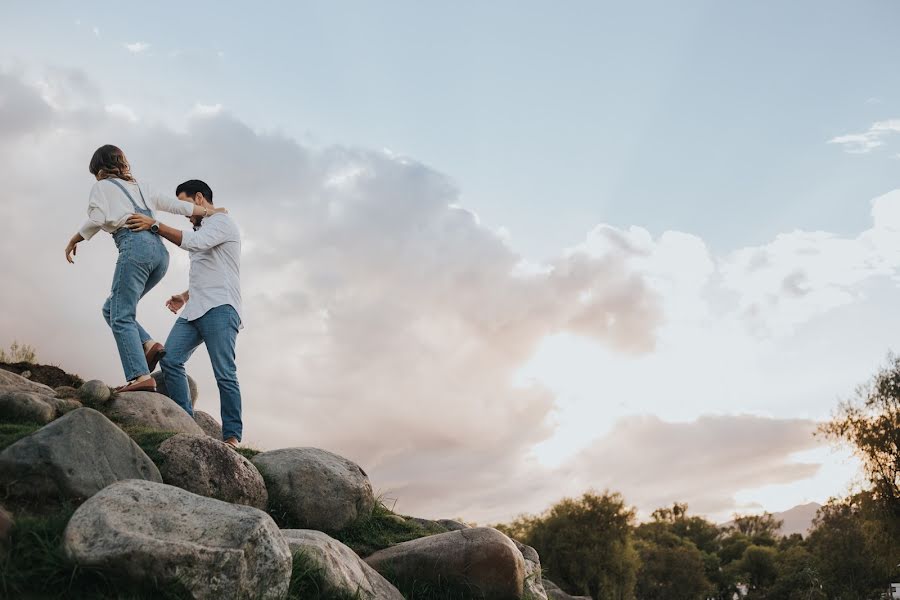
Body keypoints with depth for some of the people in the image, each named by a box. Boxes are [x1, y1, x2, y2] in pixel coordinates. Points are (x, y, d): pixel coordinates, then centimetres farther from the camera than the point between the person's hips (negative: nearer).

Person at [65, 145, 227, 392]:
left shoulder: (101, 187, 12)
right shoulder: (141, 187, 29)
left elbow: (96, 219, -4)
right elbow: (174, 205, 26)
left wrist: (73, 241, 7)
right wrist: (208, 211, 32)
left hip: (135, 247, -7)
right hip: (160, 250, 7)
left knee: (121, 316, -9)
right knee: (112, 308, 17)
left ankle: (140, 376, -24)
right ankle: (149, 345, -3)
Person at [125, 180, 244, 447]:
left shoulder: (223, 221, 1)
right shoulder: (201, 230, 28)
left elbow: (194, 241, -19)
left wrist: (155, 225, -16)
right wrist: (186, 296, 20)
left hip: (219, 309, -9)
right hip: (194, 311, 9)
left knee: (224, 374, -10)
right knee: (170, 360, -8)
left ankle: (232, 435, -8)